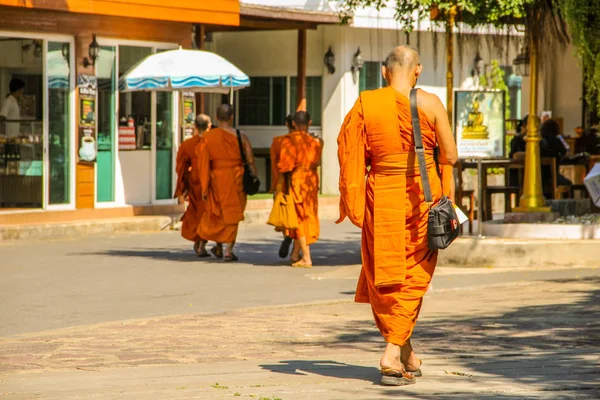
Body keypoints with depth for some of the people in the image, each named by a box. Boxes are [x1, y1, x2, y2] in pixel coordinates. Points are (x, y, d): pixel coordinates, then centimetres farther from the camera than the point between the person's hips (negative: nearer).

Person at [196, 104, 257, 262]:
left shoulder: (207, 137, -5)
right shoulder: (240, 137, -6)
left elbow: (203, 164, -7)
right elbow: (250, 161, -3)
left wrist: (204, 187, -3)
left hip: (217, 179, 1)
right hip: (236, 179, -1)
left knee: (217, 213, 20)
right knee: (232, 215, 7)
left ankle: (218, 247, 30)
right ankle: (229, 250, 0)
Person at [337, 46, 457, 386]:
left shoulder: (365, 104, -3)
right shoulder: (431, 104, -6)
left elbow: (350, 154, -4)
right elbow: (450, 155, -3)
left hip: (382, 195, 1)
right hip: (423, 195, -1)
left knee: (384, 273, 14)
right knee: (413, 275, 7)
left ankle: (405, 352, 20)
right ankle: (393, 354, -6)